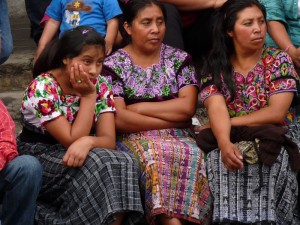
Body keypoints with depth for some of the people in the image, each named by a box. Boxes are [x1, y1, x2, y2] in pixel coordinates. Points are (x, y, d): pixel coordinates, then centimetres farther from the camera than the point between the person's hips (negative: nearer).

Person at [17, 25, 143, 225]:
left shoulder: (100, 86, -4)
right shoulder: (42, 88, -20)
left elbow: (109, 141, -9)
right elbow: (72, 140, -22)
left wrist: (88, 142, -31)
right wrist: (88, 96, -21)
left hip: (71, 155, 5)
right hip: (38, 157, -5)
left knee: (124, 164, -24)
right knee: (98, 166, -30)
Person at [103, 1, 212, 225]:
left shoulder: (179, 59, 10)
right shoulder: (114, 65, 2)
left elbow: (187, 107, -4)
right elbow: (119, 119, -10)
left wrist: (138, 107, -7)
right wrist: (171, 119, -9)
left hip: (176, 138, 2)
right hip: (133, 138, -2)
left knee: (191, 155, -32)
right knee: (155, 157, -36)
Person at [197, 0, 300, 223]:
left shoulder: (278, 60, 0)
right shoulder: (215, 67, 4)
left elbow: (276, 113, -10)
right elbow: (217, 109, -13)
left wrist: (230, 121, -12)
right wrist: (224, 143, -34)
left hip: (276, 137, -1)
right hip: (235, 139, 1)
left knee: (268, 160, -34)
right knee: (220, 159, -32)